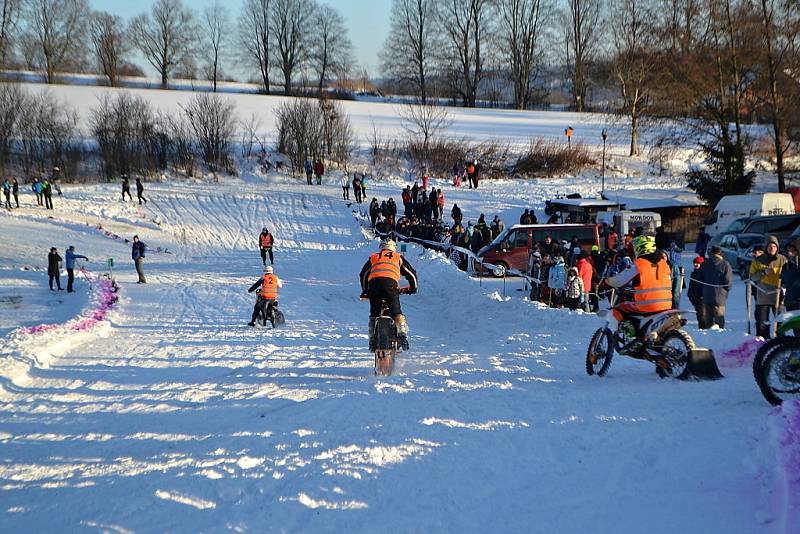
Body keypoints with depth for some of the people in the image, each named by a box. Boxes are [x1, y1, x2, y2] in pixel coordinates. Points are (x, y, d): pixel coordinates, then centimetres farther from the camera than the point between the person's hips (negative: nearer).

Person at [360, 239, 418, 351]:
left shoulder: (373, 258, 31)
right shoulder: (398, 257, 27)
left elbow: (363, 274, 32)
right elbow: (411, 273, 27)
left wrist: (364, 291, 42)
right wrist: (413, 287, 42)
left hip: (373, 283, 2)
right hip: (390, 284, -2)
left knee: (374, 313, 12)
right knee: (396, 312, 0)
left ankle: (372, 341, 10)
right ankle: (402, 335, -19)